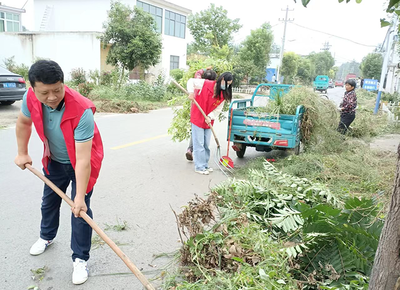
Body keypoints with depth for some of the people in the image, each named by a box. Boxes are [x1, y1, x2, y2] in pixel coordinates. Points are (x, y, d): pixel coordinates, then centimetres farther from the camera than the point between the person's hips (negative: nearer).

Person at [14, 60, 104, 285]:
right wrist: (22, 153, 6)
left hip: (81, 162, -5)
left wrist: (80, 197, -38)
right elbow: (23, 122, 2)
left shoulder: (81, 111, -40)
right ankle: (47, 237, 52)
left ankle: (80, 259, 15)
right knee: (49, 200, 23)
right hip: (54, 160, 6)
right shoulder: (31, 98, -23)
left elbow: (82, 160, -39)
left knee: (80, 210, -5)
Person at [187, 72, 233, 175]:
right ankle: (199, 167, 7)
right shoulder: (205, 83, -12)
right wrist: (191, 92, -17)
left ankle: (205, 165, 27)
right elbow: (191, 81, -2)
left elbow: (218, 109, 1)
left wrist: (210, 117, -15)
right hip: (197, 118, -5)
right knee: (199, 144, -2)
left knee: (206, 144, 13)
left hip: (208, 121, 5)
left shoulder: (223, 95, 1)